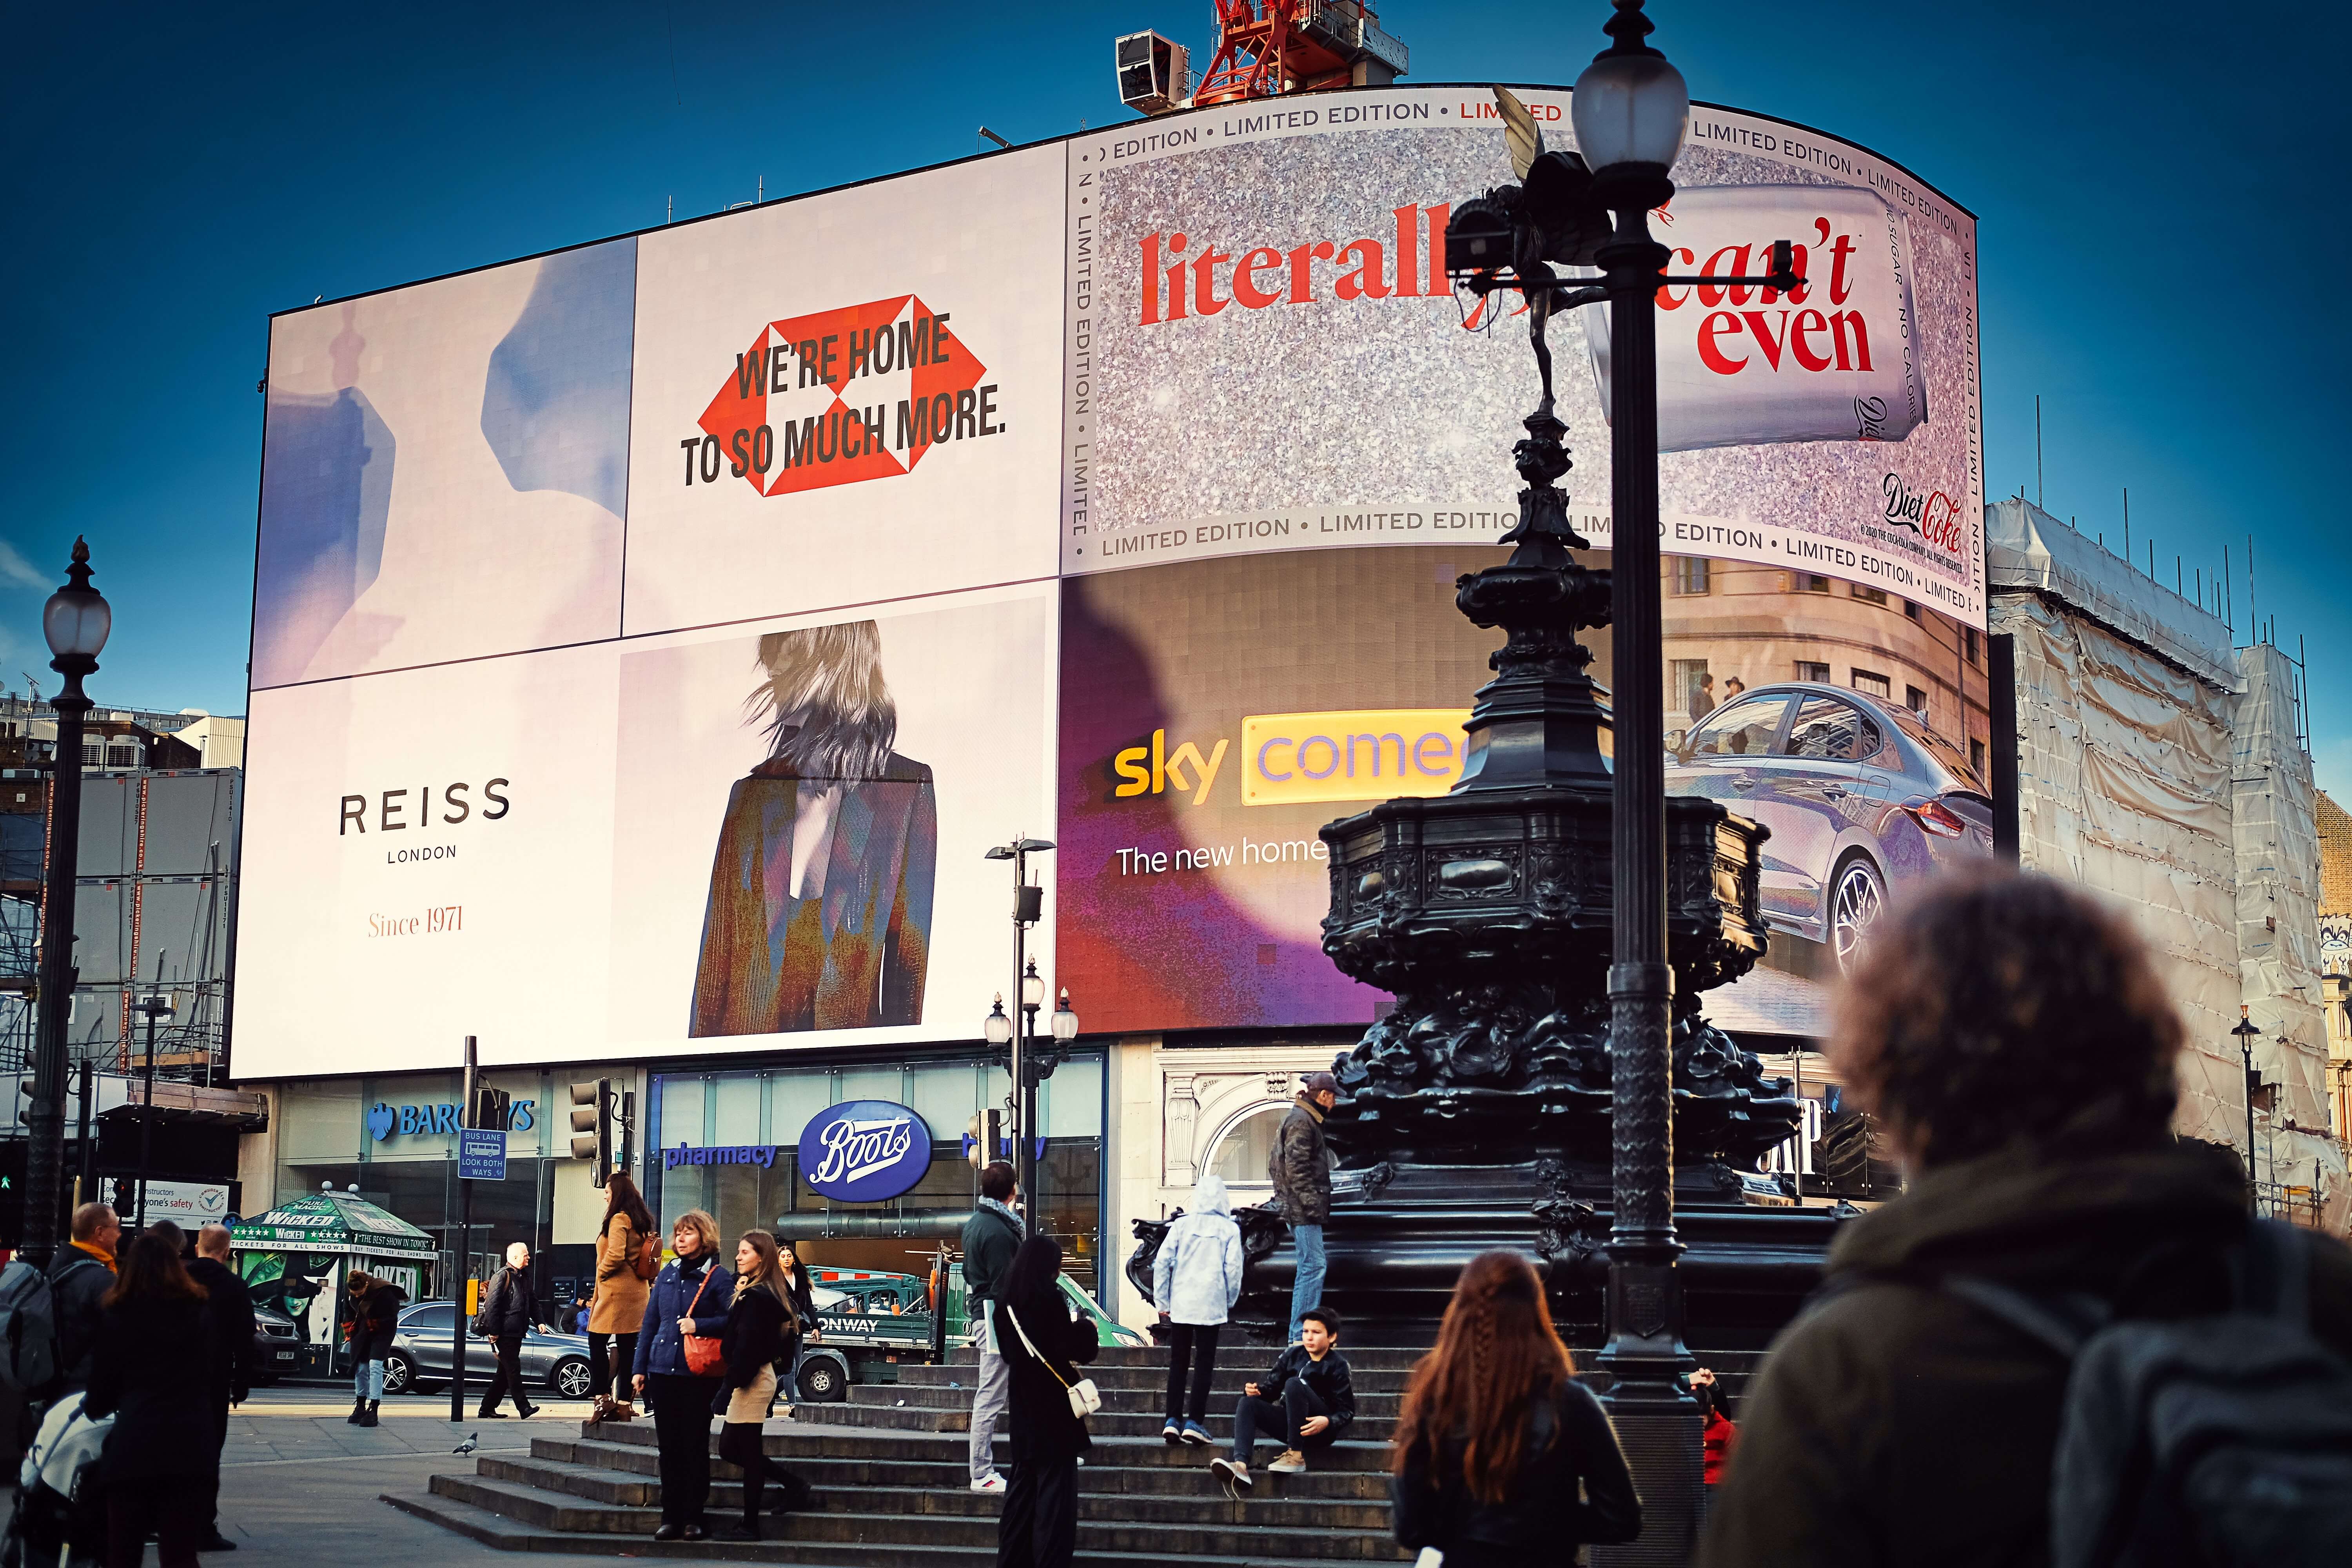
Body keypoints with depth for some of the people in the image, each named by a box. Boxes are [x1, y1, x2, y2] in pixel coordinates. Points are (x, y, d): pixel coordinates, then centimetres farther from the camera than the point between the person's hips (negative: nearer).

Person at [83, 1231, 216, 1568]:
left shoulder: (116, 1318, 0)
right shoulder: (201, 1314, 8)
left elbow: (102, 1388, 6)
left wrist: (91, 1408, 25)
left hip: (133, 1443, -2)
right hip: (189, 1445, 2)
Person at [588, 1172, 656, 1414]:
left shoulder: (619, 1219, -11)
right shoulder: (640, 1221, 15)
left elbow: (615, 1255, -23)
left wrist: (601, 1274, -5)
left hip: (616, 1292, -9)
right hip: (636, 1292, 9)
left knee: (597, 1340, -4)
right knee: (627, 1346, 7)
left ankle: (602, 1396, -9)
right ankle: (624, 1402, 7)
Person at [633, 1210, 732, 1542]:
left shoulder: (718, 1277, -3)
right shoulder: (667, 1274, 12)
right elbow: (650, 1322, 14)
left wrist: (699, 1325, -19)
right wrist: (640, 1368, 11)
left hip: (699, 1376, -5)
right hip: (663, 1371, 5)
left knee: (695, 1446, 0)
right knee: (668, 1446, 7)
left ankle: (694, 1517, 7)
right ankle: (671, 1516, 13)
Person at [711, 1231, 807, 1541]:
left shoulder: (754, 1297, -16)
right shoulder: (769, 1294, 14)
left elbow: (746, 1348, -21)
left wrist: (728, 1388, -19)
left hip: (750, 1381, -10)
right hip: (759, 1377, 10)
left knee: (748, 1453, -3)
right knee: (730, 1448, 15)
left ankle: (750, 1526, 4)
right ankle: (792, 1483, 19)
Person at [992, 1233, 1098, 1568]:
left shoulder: (1006, 1301, 6)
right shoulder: (1049, 1299, -16)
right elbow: (1073, 1349, -18)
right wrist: (1084, 1327, 1)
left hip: (1022, 1402, 7)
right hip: (1053, 1403, -7)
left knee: (1023, 1482, 15)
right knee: (1056, 1487, -3)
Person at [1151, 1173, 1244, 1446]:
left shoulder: (1183, 1224, 2)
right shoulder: (1229, 1229, -1)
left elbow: (1162, 1262, -1)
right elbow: (1233, 1269, -3)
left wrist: (1162, 1301, 6)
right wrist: (1230, 1301, 13)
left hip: (1181, 1304, 2)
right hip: (1211, 1306, -2)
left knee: (1178, 1362, 10)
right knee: (1204, 1363, 3)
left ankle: (1173, 1421, 4)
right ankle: (1194, 1422, -3)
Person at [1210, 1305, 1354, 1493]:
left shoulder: (1337, 1365, -7)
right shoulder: (1292, 1355, 6)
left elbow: (1347, 1411, -8)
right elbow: (1272, 1388, 9)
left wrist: (1328, 1422, -29)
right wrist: (1257, 1390, -14)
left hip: (1320, 1430, -6)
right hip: (1292, 1427, 6)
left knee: (1294, 1384, -28)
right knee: (1248, 1404, -15)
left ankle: (1296, 1456, -28)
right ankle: (1240, 1465, -39)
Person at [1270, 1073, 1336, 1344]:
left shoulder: (1305, 1119, 20)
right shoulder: (1301, 1122, -12)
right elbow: (1296, 1167, -20)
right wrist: (1311, 1202, -21)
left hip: (1303, 1209, 11)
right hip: (1304, 1208, -11)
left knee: (1310, 1268, 12)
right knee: (1314, 1266, -12)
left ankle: (1301, 1333, 15)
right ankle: (1301, 1334, -13)